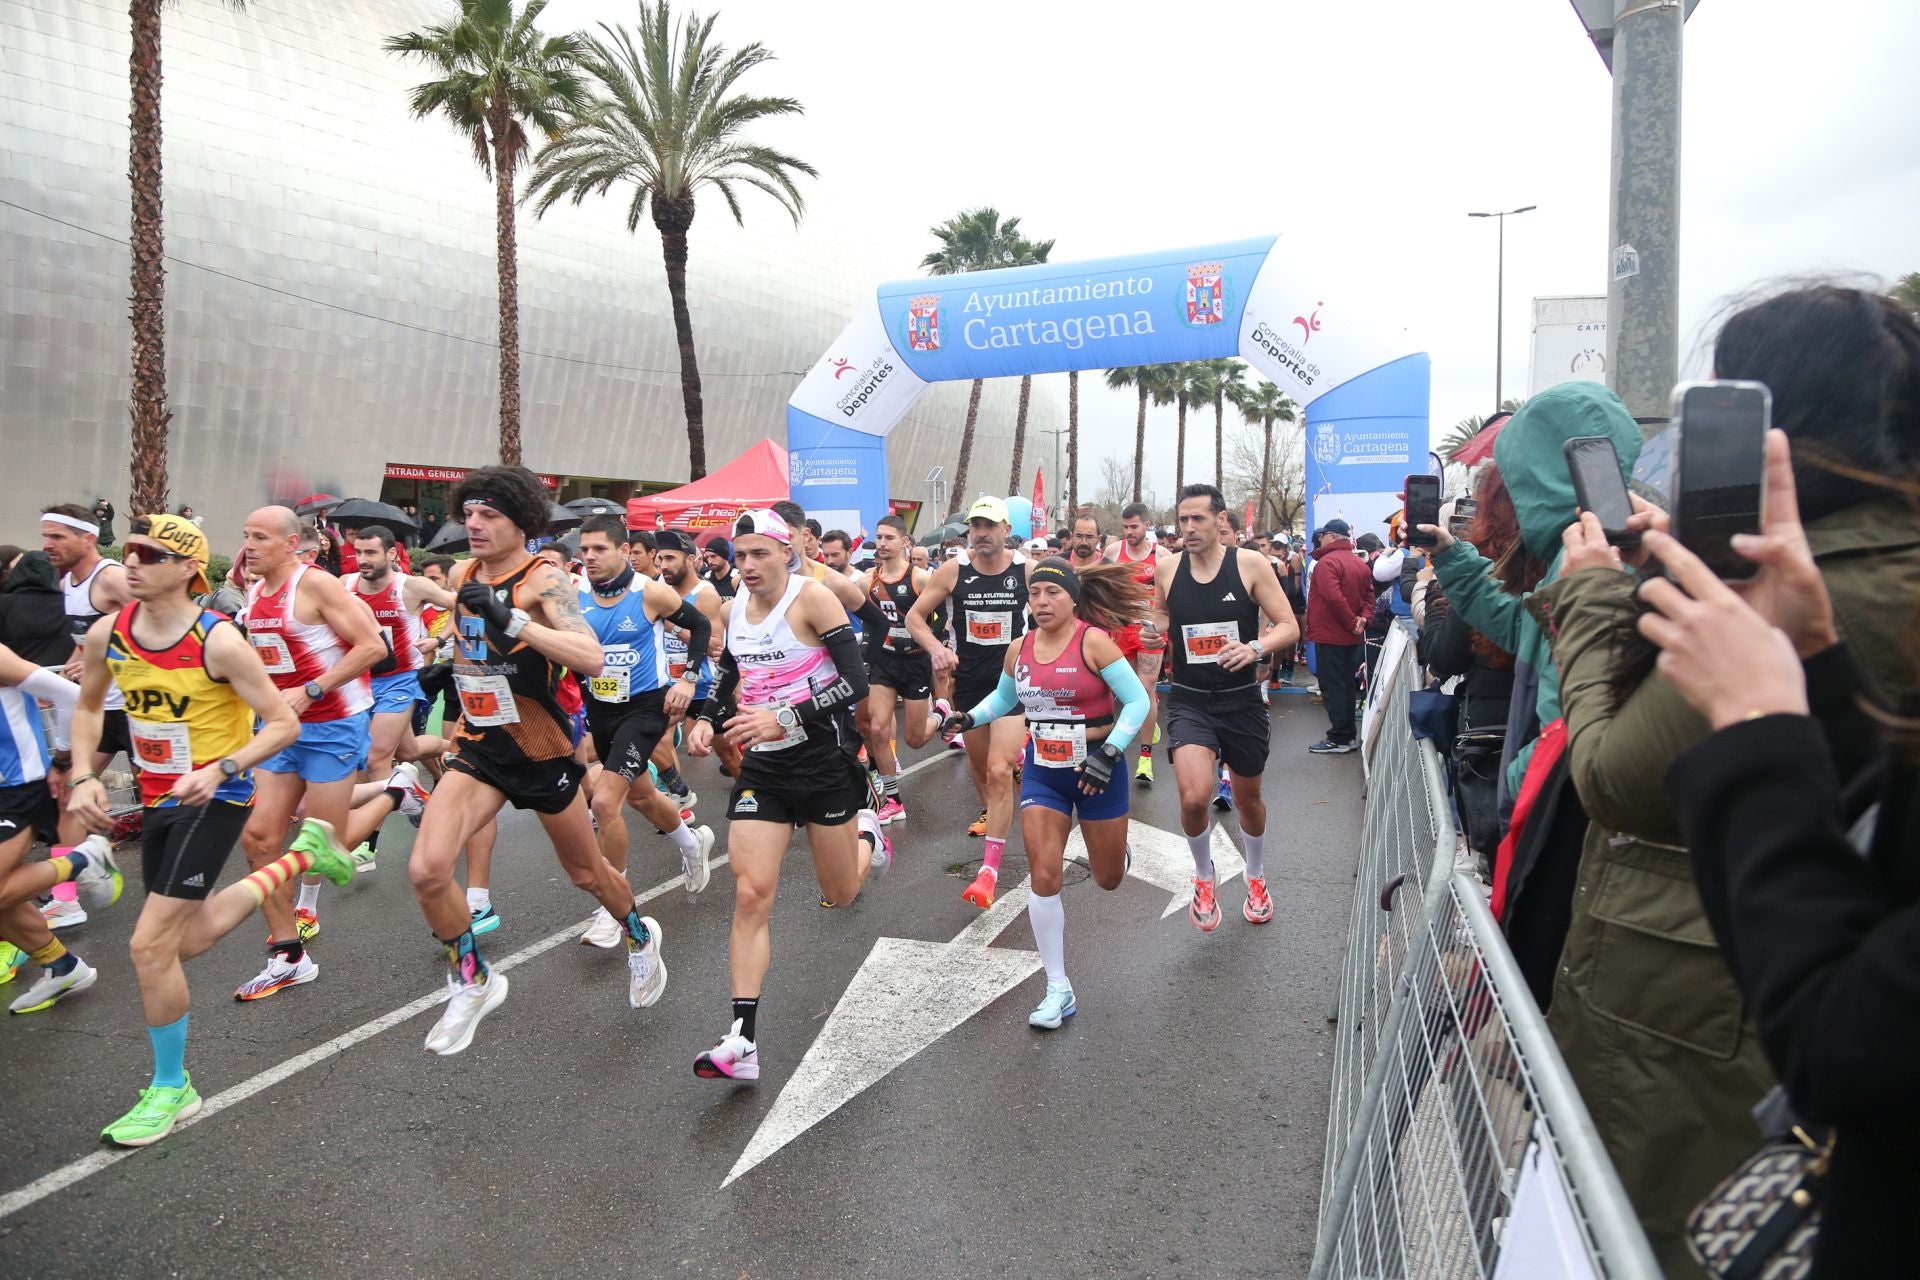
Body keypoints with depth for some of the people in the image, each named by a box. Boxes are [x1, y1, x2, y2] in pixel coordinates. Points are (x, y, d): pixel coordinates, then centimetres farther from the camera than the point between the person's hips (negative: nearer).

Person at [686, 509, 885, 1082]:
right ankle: (742, 1040, -4)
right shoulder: (733, 609, 5)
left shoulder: (813, 598, -14)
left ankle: (867, 834, 47)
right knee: (750, 895, -9)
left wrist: (785, 718, -28)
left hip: (824, 759, -4)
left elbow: (856, 681, -20)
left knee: (840, 894, 13)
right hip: (762, 765, 4)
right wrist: (706, 720, 0)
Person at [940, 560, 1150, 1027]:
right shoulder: (1019, 649, -1)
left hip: (1097, 768, -3)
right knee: (1044, 877, -7)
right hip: (1042, 770, 3)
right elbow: (1003, 698, 18)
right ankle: (1058, 990, 6)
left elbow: (1138, 700, -16)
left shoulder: (1093, 641, -16)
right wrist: (968, 718, 0)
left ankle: (1112, 844, 52)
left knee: (1108, 879, 12)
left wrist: (1110, 755, -23)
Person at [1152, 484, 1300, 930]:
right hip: (1189, 701, 0)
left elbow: (1290, 627, -9)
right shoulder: (1167, 569, -2)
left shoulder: (1250, 563, -9)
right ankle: (1203, 877, 11)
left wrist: (1256, 647, -28)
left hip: (1242, 701, 0)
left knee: (1248, 798, 17)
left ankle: (1256, 879, 46)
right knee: (1194, 798, -20)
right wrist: (1155, 625, -4)